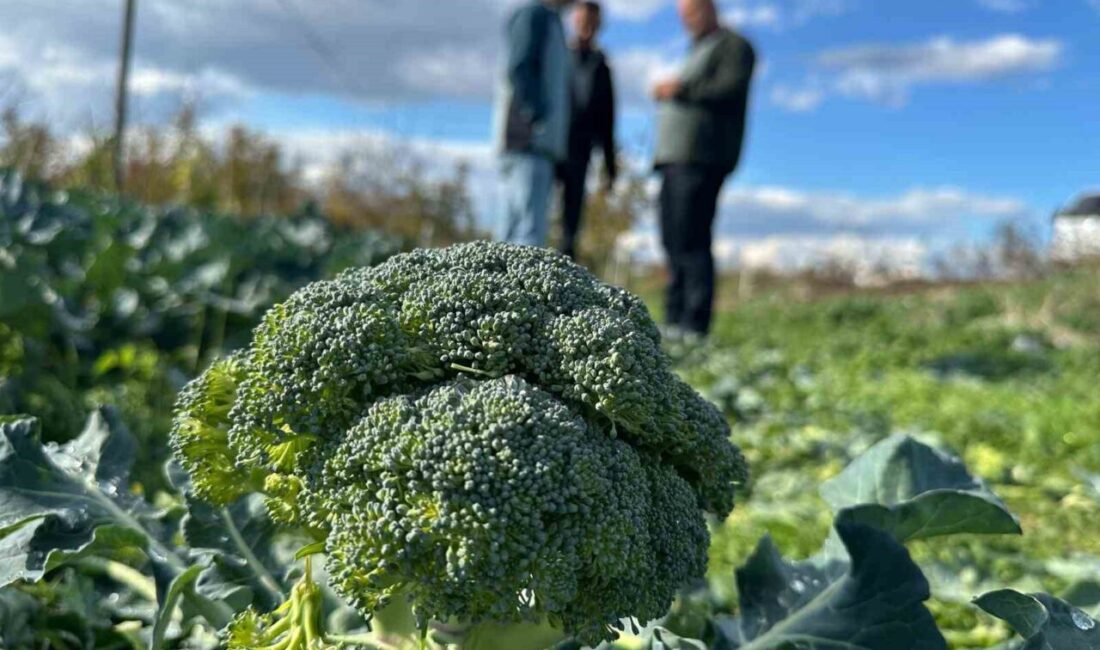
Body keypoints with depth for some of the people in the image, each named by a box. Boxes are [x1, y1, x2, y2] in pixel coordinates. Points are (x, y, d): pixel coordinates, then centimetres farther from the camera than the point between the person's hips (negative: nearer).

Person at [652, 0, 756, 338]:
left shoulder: (733, 45, 2)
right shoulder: (699, 50, 30)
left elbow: (730, 91, -13)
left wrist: (681, 89, -12)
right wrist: (667, 92, 11)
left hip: (702, 158, -9)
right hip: (675, 158, 9)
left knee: (691, 240, -15)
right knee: (673, 241, 4)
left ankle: (694, 324, -16)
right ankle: (674, 320, 6)